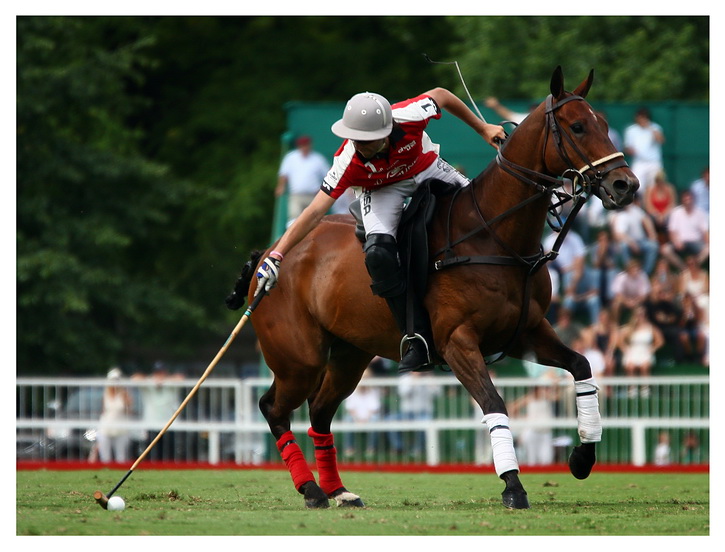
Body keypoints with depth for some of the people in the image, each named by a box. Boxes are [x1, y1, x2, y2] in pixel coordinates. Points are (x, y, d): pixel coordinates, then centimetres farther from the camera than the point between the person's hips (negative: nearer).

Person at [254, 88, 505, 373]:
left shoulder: (410, 116, -34)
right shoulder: (349, 162, -34)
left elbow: (441, 94, -12)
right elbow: (314, 213, -31)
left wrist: (482, 128, -2)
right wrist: (275, 256, -38)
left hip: (429, 171, 2)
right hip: (382, 189, -2)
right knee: (378, 253, -28)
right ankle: (418, 340, -23)